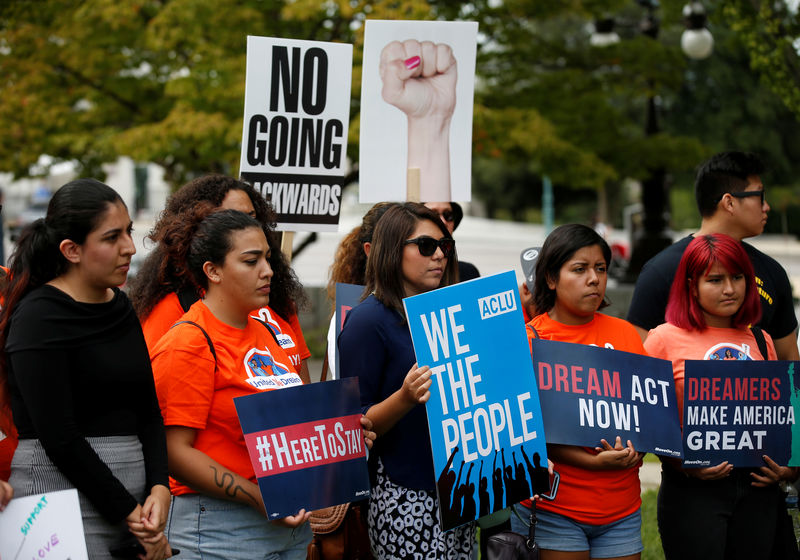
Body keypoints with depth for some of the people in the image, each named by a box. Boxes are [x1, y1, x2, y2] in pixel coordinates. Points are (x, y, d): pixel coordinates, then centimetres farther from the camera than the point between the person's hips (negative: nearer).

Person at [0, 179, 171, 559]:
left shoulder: (119, 307, 12)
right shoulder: (38, 316, -10)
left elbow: (148, 410, 11)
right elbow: (59, 438, -15)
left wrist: (159, 488, -4)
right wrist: (128, 512, -13)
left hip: (133, 495, 7)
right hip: (62, 489, -7)